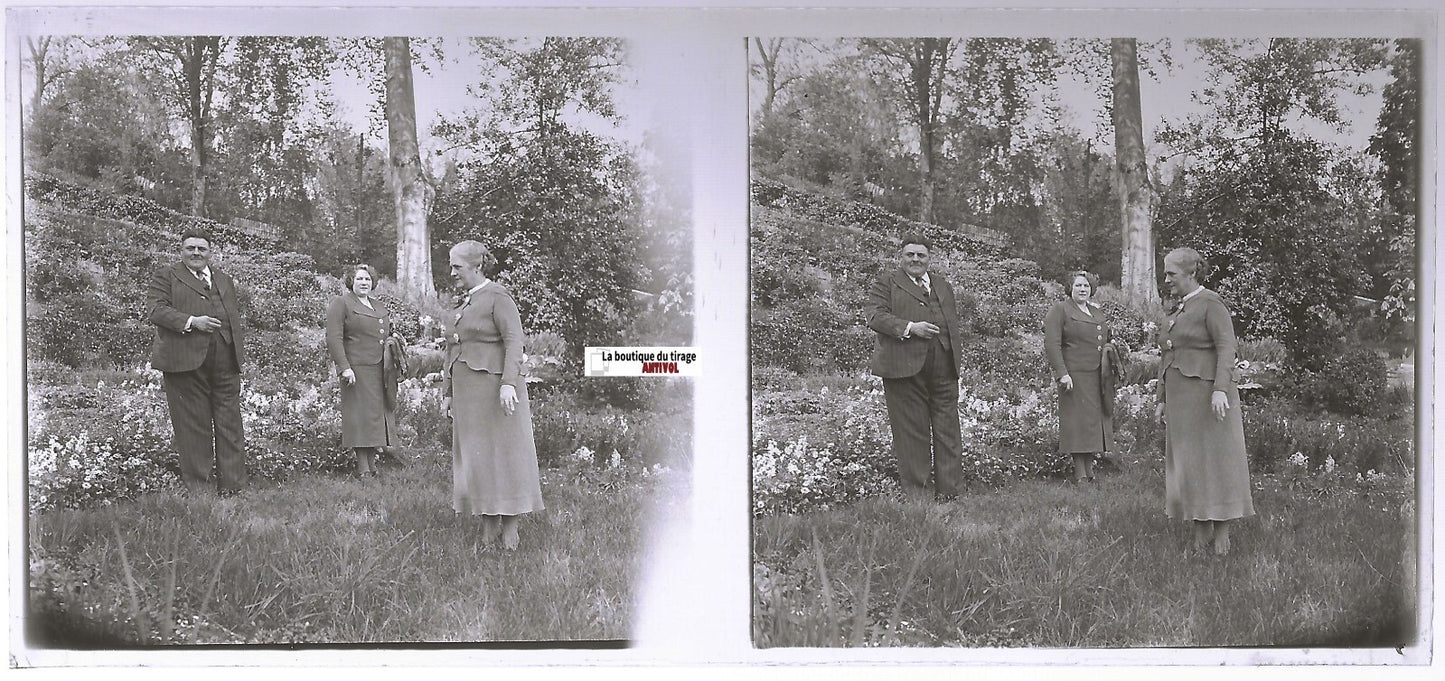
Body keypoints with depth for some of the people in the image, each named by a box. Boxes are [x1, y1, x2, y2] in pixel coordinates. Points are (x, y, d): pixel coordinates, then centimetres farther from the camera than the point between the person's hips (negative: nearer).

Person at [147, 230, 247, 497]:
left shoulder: (225, 279, 22)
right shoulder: (166, 277, 6)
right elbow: (155, 310, -7)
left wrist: (239, 347, 14)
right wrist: (191, 322, -18)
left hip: (225, 362, 4)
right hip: (186, 362, -4)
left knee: (229, 423, 2)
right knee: (192, 425, 0)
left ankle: (232, 484, 6)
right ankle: (197, 486, 6)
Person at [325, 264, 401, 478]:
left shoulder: (380, 307, 21)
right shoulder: (340, 304, -1)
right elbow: (334, 339, -9)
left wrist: (393, 339, 9)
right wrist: (345, 367, -18)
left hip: (381, 371, 7)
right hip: (358, 369, -7)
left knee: (377, 415, 7)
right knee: (361, 416, -6)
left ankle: (372, 464, 13)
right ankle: (363, 468, -3)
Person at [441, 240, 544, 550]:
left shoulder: (498, 297, -6)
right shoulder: (462, 304, 18)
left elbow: (514, 341, -15)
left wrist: (508, 384, -25)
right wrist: (447, 393, 17)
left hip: (495, 388, -8)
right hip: (467, 393, 8)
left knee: (504, 454, -2)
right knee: (474, 458, 6)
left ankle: (510, 528, 5)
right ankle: (488, 530, 12)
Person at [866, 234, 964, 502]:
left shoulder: (942, 284, 22)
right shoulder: (886, 283, 4)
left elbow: (953, 321, 25)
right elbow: (875, 316, -9)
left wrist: (955, 358, 14)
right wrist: (909, 328, -20)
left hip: (943, 369, 5)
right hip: (905, 369, -5)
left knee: (947, 430, 3)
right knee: (911, 431, -1)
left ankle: (948, 490, 8)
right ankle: (916, 491, 7)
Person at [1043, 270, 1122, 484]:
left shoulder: (1098, 312, 20)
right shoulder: (1059, 310, -1)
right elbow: (1051, 344, -10)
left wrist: (1111, 344, 12)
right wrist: (1062, 373, -18)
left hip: (1099, 377, 7)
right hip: (1075, 375, -7)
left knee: (1095, 421, 7)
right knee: (1078, 422, -6)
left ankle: (1090, 470, 13)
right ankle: (1080, 474, -2)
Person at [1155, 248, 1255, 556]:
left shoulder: (1211, 303, -6)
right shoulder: (1177, 311, 18)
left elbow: (1226, 349, -15)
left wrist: (1221, 390, -25)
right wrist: (1162, 400, 18)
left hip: (1209, 395, -8)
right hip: (1181, 400, 8)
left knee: (1217, 462, -2)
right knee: (1189, 466, 6)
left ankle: (1222, 534, 3)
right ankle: (1201, 536, 11)